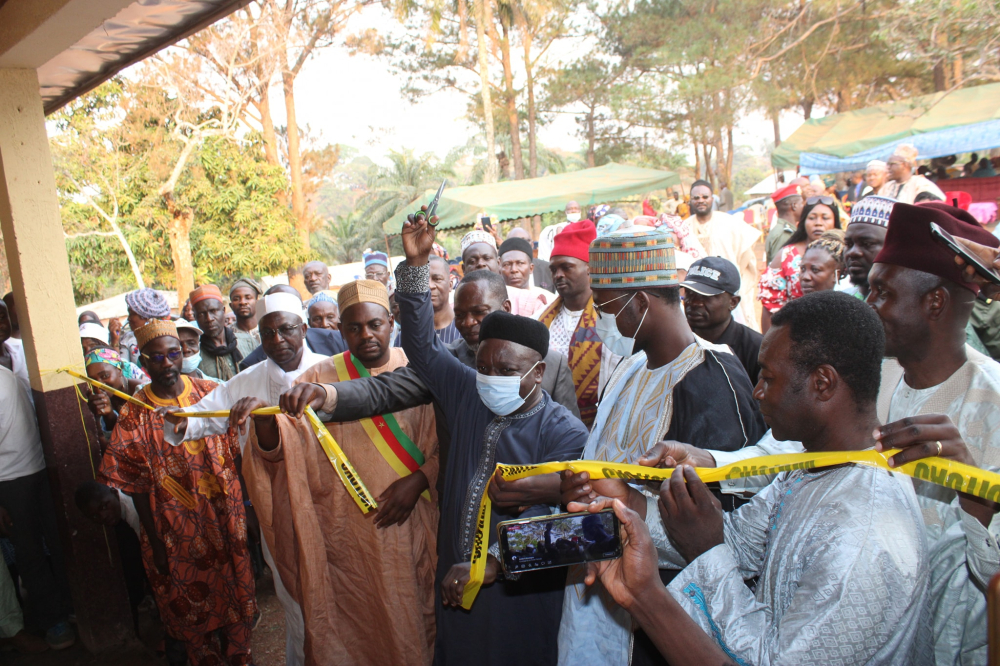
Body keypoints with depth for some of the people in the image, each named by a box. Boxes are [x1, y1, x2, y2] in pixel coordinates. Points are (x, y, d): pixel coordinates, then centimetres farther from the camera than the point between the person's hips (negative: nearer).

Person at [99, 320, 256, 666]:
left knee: (236, 594, 16)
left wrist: (243, 513, -2)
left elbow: (236, 452, -1)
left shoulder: (210, 393, -6)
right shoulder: (134, 414, -10)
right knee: (191, 604, 16)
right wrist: (155, 544, -5)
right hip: (176, 532, -1)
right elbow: (137, 485, -6)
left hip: (225, 522, 2)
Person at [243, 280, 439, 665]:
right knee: (351, 623, 11)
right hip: (345, 532, 1)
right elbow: (284, 449, -7)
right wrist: (266, 425, -27)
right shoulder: (320, 379, 2)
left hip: (411, 528, 0)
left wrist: (418, 480, -14)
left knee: (412, 622, 12)